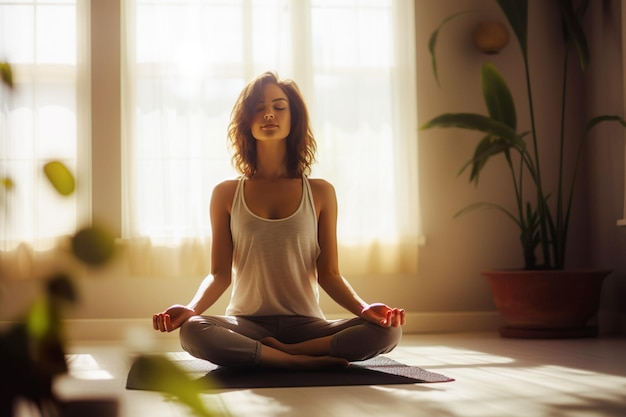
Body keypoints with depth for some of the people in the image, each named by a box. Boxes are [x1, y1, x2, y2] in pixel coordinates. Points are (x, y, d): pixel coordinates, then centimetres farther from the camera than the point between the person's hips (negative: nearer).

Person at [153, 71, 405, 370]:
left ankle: (276, 351, -18)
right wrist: (191, 308, -17)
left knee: (387, 332, -27)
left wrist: (364, 309, -14)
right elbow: (220, 273, 3)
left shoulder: (320, 193, 7)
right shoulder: (226, 194, 7)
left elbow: (328, 273, 5)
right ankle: (306, 361, -23)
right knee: (192, 332, -35)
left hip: (305, 323, 1)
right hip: (246, 323, 0)